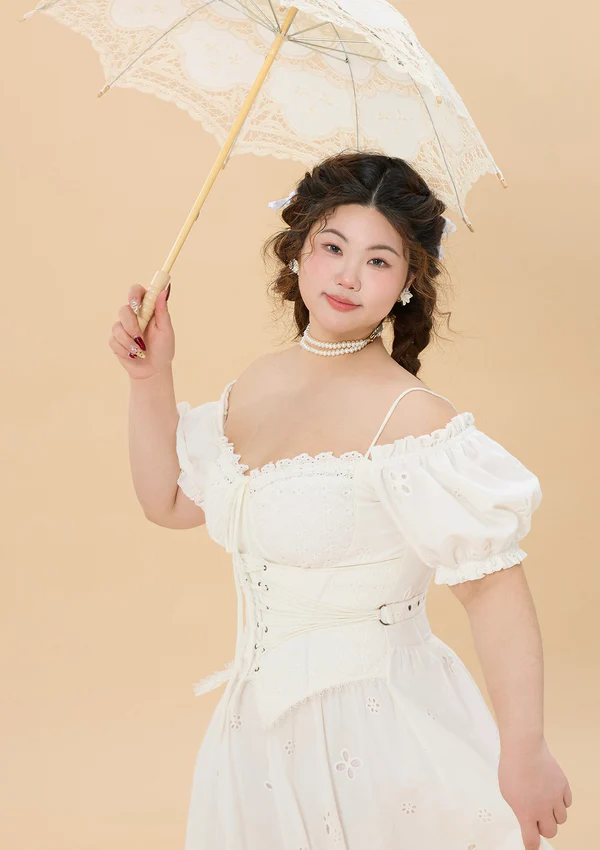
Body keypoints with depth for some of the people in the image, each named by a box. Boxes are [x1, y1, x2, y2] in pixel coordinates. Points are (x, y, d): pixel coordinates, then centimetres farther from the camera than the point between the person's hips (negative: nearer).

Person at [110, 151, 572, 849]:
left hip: (373, 735, -6)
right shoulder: (259, 383, 2)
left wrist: (525, 756, -23)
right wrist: (151, 377, 4)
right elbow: (169, 502, 14)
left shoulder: (412, 419, -21)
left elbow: (493, 587, -22)